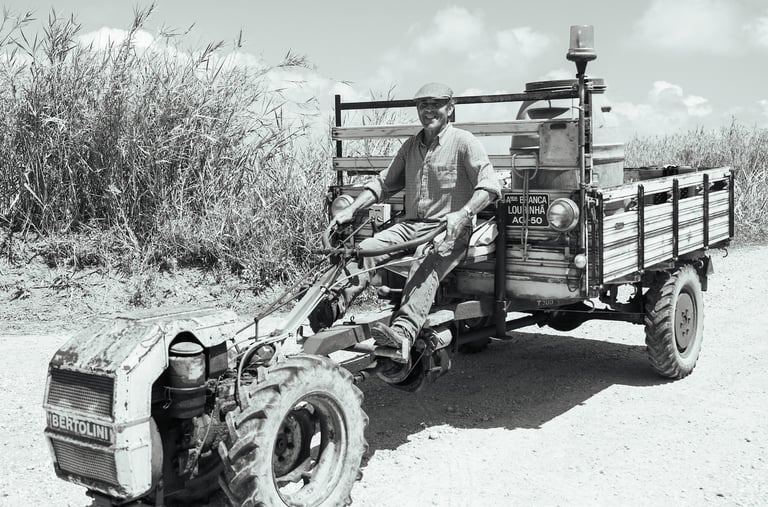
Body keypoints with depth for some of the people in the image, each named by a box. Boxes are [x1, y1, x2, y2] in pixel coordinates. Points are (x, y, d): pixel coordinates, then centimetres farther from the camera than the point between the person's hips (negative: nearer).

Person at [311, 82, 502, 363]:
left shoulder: (464, 142, 0)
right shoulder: (411, 146, 19)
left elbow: (490, 185, -11)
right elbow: (384, 182, 22)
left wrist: (462, 215, -27)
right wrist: (351, 209, 8)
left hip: (448, 230, -7)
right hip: (411, 225, 7)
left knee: (424, 268, -36)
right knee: (364, 250, -19)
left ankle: (402, 335, -54)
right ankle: (332, 307, -30)